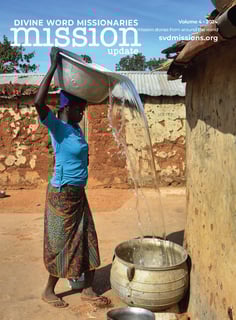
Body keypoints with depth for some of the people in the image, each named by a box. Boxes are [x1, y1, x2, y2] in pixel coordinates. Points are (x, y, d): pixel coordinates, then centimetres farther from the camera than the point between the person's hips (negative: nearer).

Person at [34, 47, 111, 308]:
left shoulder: (75, 128, 6)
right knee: (59, 243, 7)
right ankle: (49, 291, 28)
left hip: (78, 194, 8)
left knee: (87, 240, 13)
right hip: (62, 195, -8)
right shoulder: (57, 127, -17)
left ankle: (88, 289, 27)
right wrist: (53, 66, -32)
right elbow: (38, 102, -35)